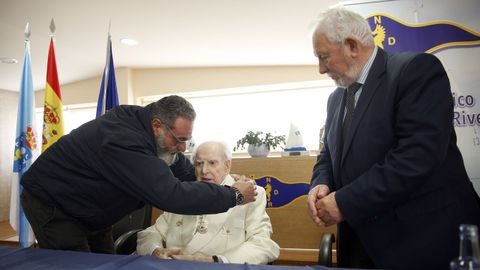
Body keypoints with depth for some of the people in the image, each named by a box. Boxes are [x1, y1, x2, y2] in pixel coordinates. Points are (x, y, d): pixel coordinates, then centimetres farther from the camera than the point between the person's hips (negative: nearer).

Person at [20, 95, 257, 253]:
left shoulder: (141, 124, -10)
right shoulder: (124, 141, -39)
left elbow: (185, 172, -1)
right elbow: (172, 195, -45)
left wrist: (227, 185, -12)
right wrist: (234, 195, -35)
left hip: (89, 210, 8)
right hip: (51, 204, -8)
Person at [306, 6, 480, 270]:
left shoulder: (418, 70, -13)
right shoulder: (336, 98, 11)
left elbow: (417, 156, -24)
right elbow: (329, 153, 16)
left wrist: (345, 202, -21)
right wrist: (320, 184, -7)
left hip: (424, 238, -6)